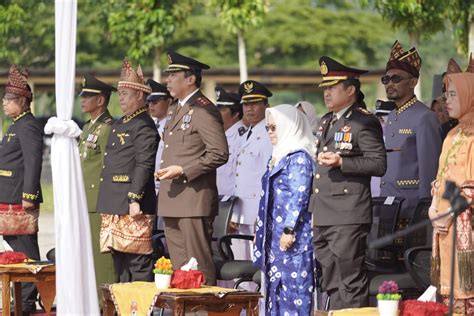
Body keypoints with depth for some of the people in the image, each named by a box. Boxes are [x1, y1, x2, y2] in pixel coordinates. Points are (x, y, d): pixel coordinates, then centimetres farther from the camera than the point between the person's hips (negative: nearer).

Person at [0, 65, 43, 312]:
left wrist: (29, 196, -22)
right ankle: (23, 300, 15)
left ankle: (27, 302, -3)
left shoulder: (28, 127, -13)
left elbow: (33, 163, -19)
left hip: (20, 202, -10)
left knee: (25, 251, -6)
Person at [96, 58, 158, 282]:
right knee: (119, 261, 11)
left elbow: (144, 165, -17)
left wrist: (135, 199, -22)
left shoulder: (144, 126, -10)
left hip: (131, 206, -10)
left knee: (138, 262, -8)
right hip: (113, 205, 10)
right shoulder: (118, 125, 20)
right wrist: (105, 203, 20)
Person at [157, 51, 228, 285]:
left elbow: (219, 153, -17)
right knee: (178, 266, 10)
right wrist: (165, 173, 17)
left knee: (198, 265, -8)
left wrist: (182, 170, -19)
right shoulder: (176, 109, 20)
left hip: (194, 199, -10)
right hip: (172, 202, 10)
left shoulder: (203, 110, -10)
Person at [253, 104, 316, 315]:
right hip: (275, 235, 10)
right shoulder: (279, 157, 19)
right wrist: (261, 230, 22)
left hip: (292, 236, -10)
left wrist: (289, 230, -21)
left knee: (293, 285, -11)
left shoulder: (299, 158, -10)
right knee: (275, 286, 9)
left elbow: (299, 196, -17)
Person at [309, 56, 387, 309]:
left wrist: (342, 162, -21)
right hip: (322, 217, 9)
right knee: (331, 283, 11)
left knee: (351, 282, -8)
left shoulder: (364, 122, -6)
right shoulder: (326, 122, 20)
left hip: (347, 216, -9)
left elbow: (379, 164, -12)